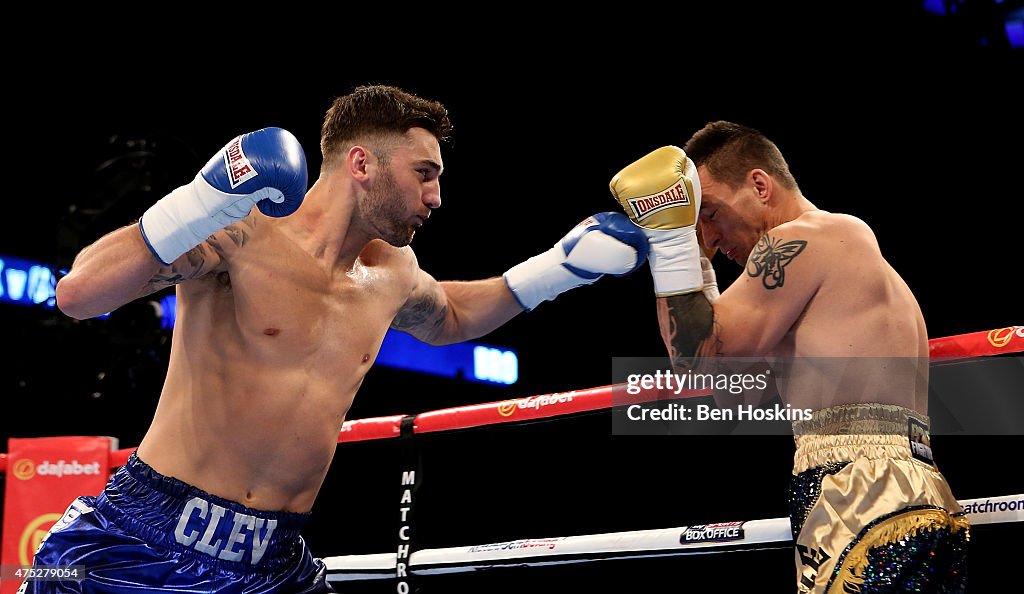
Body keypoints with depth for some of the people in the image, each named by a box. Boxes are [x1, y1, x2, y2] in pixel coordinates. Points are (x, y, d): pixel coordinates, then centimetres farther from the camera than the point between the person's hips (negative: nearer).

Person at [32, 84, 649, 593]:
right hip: (146, 541, -5)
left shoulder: (393, 277, 10)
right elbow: (77, 293, -22)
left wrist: (554, 269, 23)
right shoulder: (245, 230, -13)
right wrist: (203, 205, -33)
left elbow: (449, 319, 34)